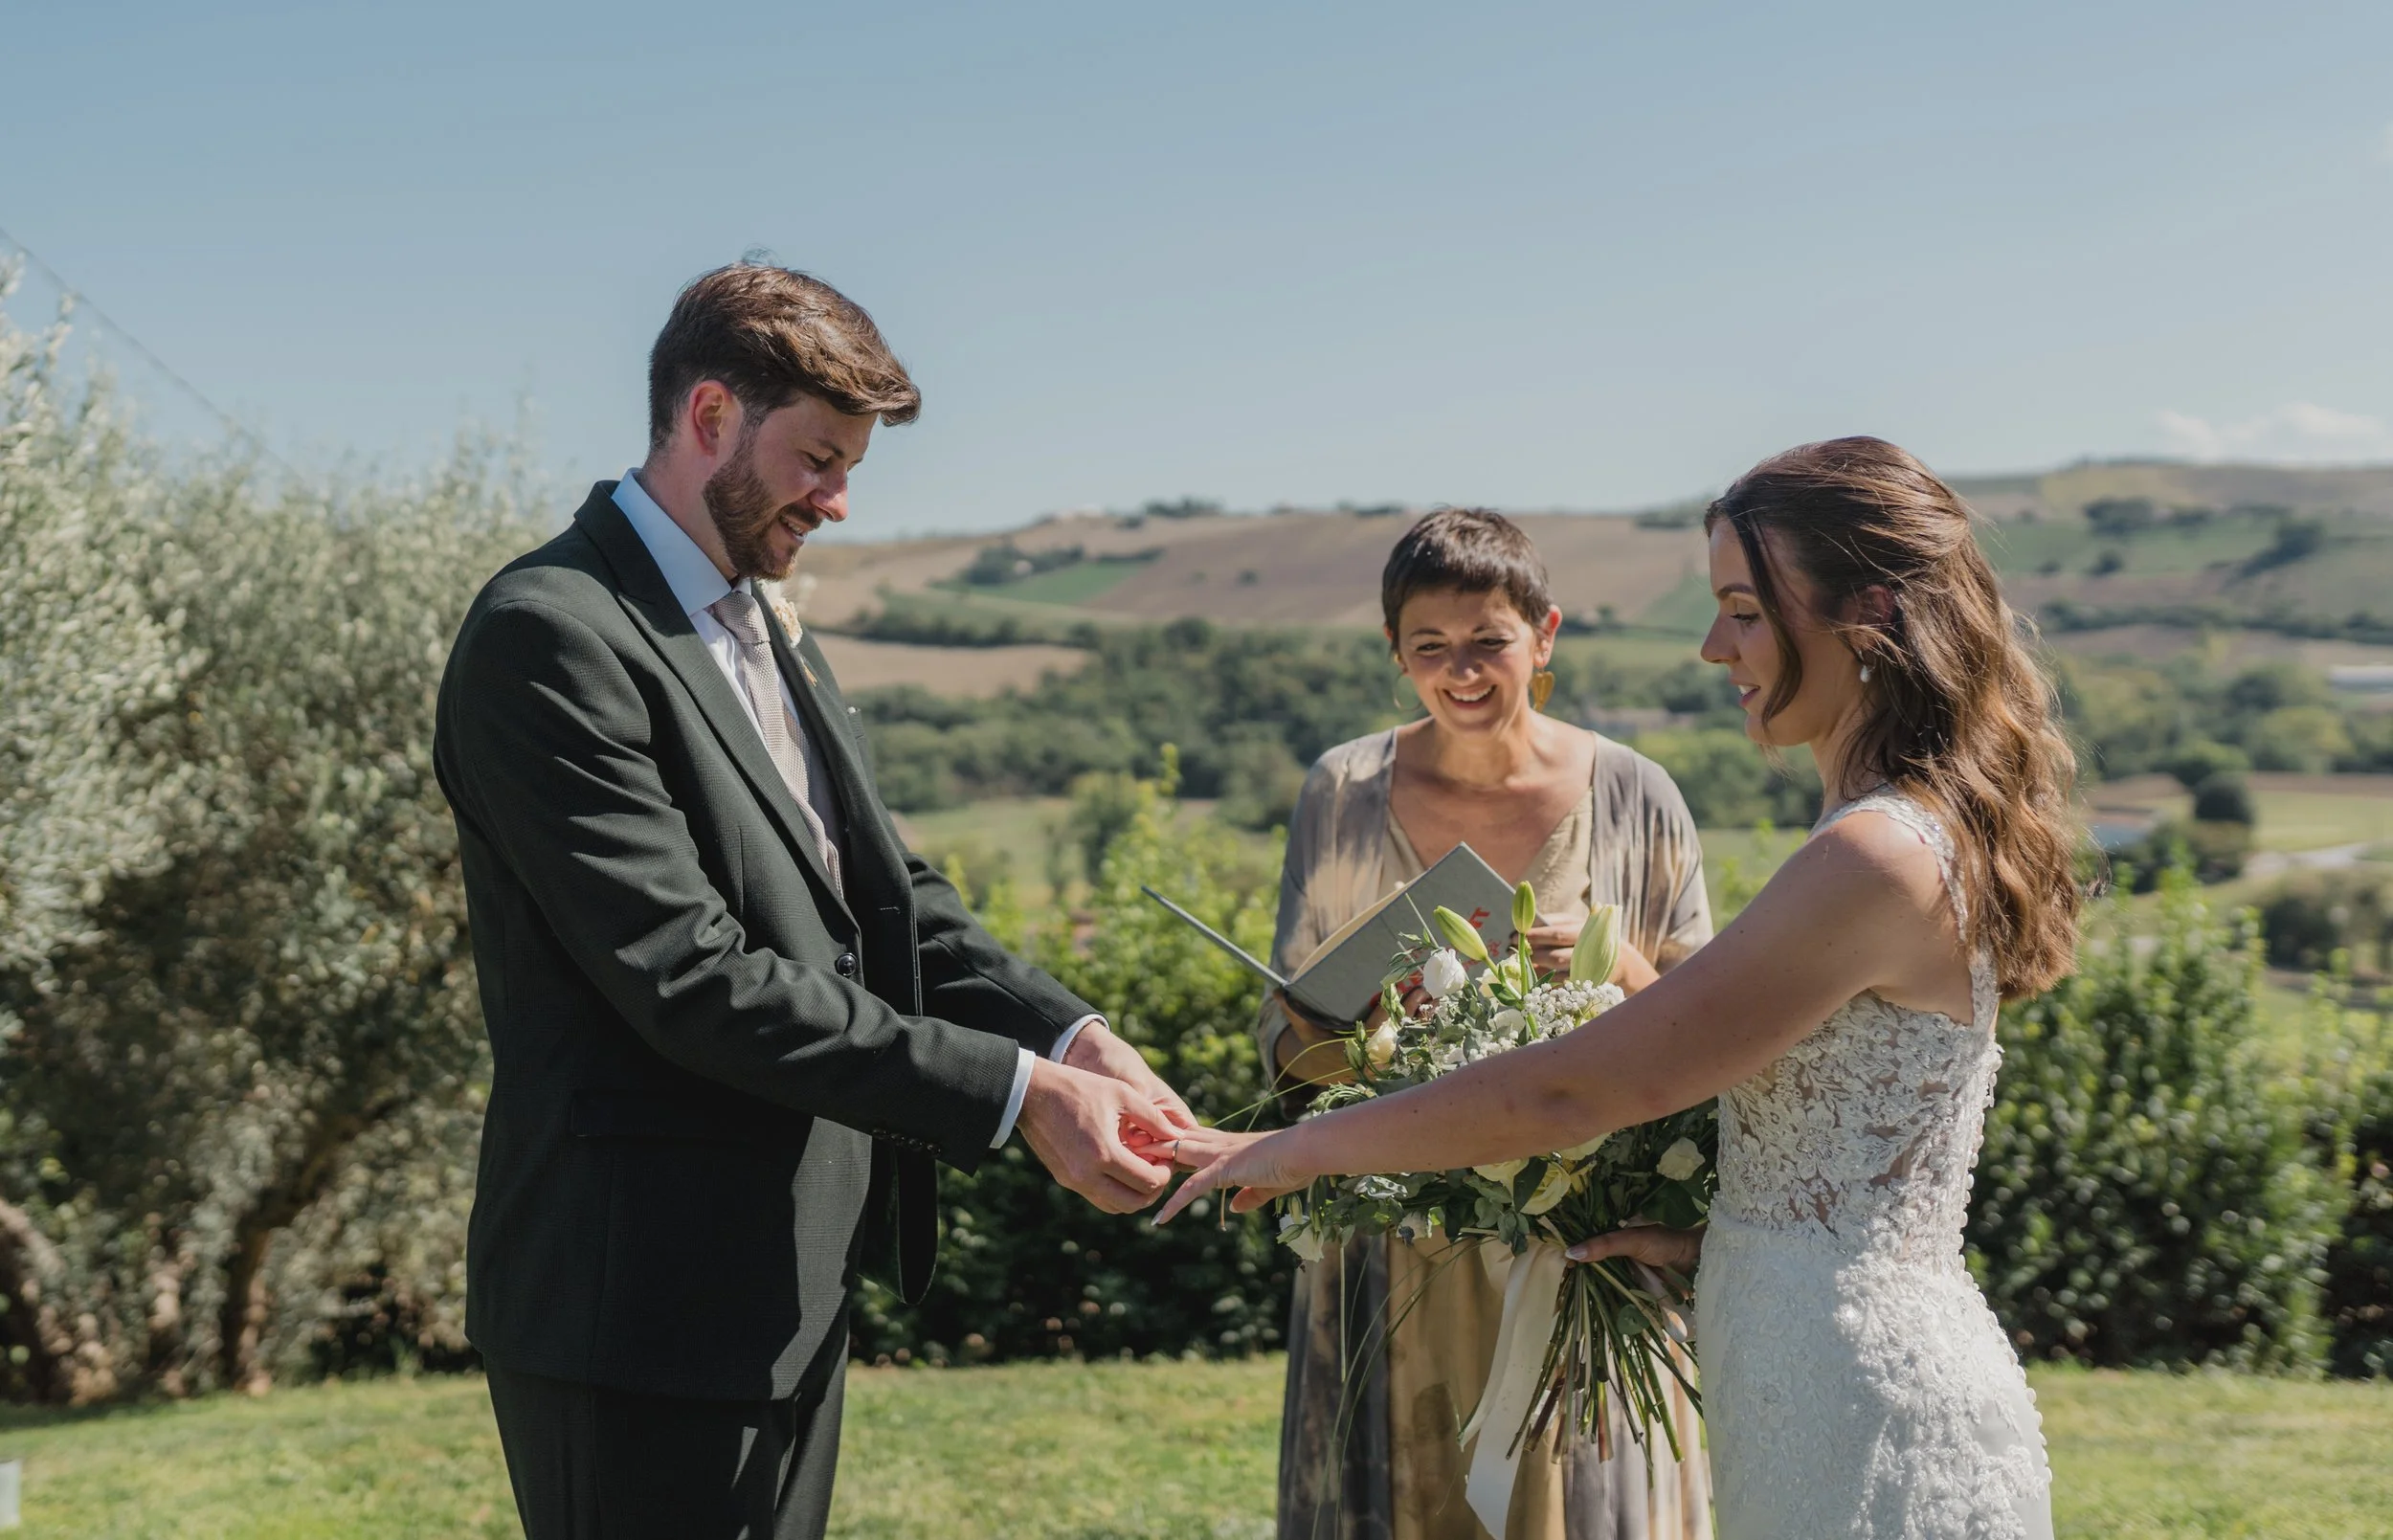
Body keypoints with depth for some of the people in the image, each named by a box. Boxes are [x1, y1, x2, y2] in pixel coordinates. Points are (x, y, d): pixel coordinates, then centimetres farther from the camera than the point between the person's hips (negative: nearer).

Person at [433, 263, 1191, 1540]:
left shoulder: (766, 631, 15)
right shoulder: (549, 637, -16)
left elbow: (892, 900, 12)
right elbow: (688, 978, -23)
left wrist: (1072, 1039, -5)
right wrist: (1014, 1093, -22)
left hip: (791, 1289, 9)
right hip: (645, 1309, -9)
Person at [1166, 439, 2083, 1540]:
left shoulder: (1879, 860, -22)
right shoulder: (1936, 833, 10)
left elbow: (1563, 1095, -21)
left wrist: (1293, 1149, -12)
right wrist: (1707, 1242, 6)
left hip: (1873, 1438, -9)